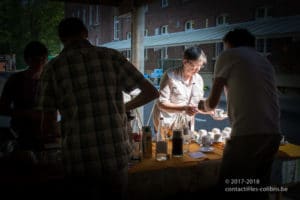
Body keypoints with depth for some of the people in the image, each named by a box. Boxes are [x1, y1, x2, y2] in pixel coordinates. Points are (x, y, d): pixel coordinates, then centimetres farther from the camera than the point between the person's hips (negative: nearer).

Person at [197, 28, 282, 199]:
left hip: (247, 134, -7)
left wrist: (203, 106, 29)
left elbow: (212, 102, 7)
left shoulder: (229, 55, 7)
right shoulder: (265, 61, 25)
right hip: (273, 134, 7)